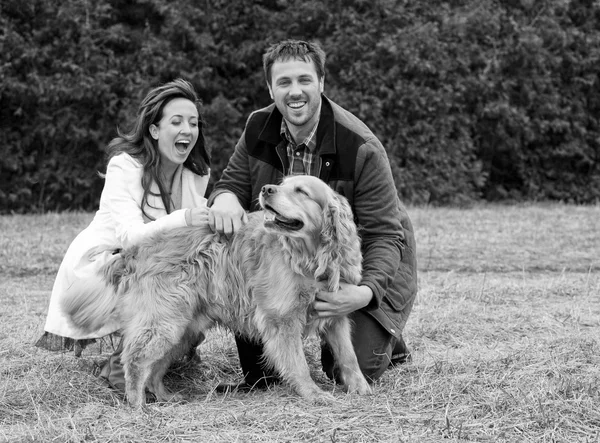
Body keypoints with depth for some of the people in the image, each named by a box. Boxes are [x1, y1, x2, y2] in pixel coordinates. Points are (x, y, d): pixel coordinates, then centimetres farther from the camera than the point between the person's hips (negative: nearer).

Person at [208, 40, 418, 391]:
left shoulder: (361, 149, -26)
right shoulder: (259, 129, -10)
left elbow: (384, 234, -23)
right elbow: (234, 182, -1)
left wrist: (366, 292, -41)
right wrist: (225, 198, -29)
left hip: (362, 262, -4)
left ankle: (385, 338, 22)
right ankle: (259, 372, -9)